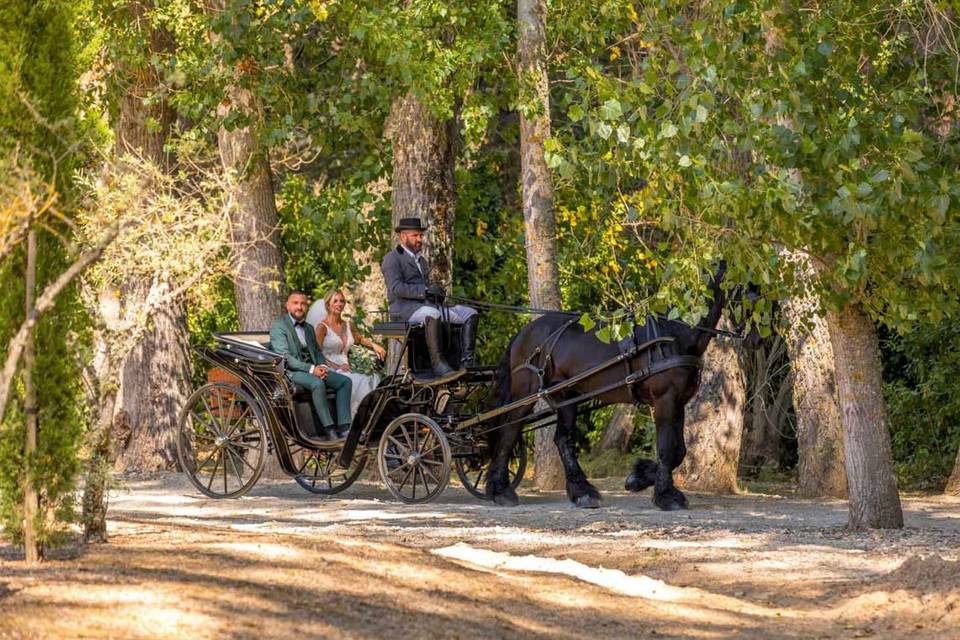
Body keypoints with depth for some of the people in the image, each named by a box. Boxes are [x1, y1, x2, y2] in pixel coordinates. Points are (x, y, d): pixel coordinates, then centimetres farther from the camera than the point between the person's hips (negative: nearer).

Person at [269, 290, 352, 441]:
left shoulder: (309, 328, 23)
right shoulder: (278, 326, -3)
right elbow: (284, 357, -13)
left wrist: (322, 366, 0)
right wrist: (311, 369, -20)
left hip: (312, 369, 8)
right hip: (291, 372, -8)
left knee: (345, 381, -12)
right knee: (317, 383, -36)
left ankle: (343, 427, -20)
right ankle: (329, 430, -35)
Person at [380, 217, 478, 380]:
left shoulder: (422, 261, 28)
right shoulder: (392, 259, 0)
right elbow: (396, 288, -14)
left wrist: (437, 292, 5)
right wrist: (425, 290, -22)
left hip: (427, 305, 9)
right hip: (404, 309, -9)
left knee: (470, 314, -6)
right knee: (432, 314, -41)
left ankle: (466, 362, -21)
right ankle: (438, 365, -44)